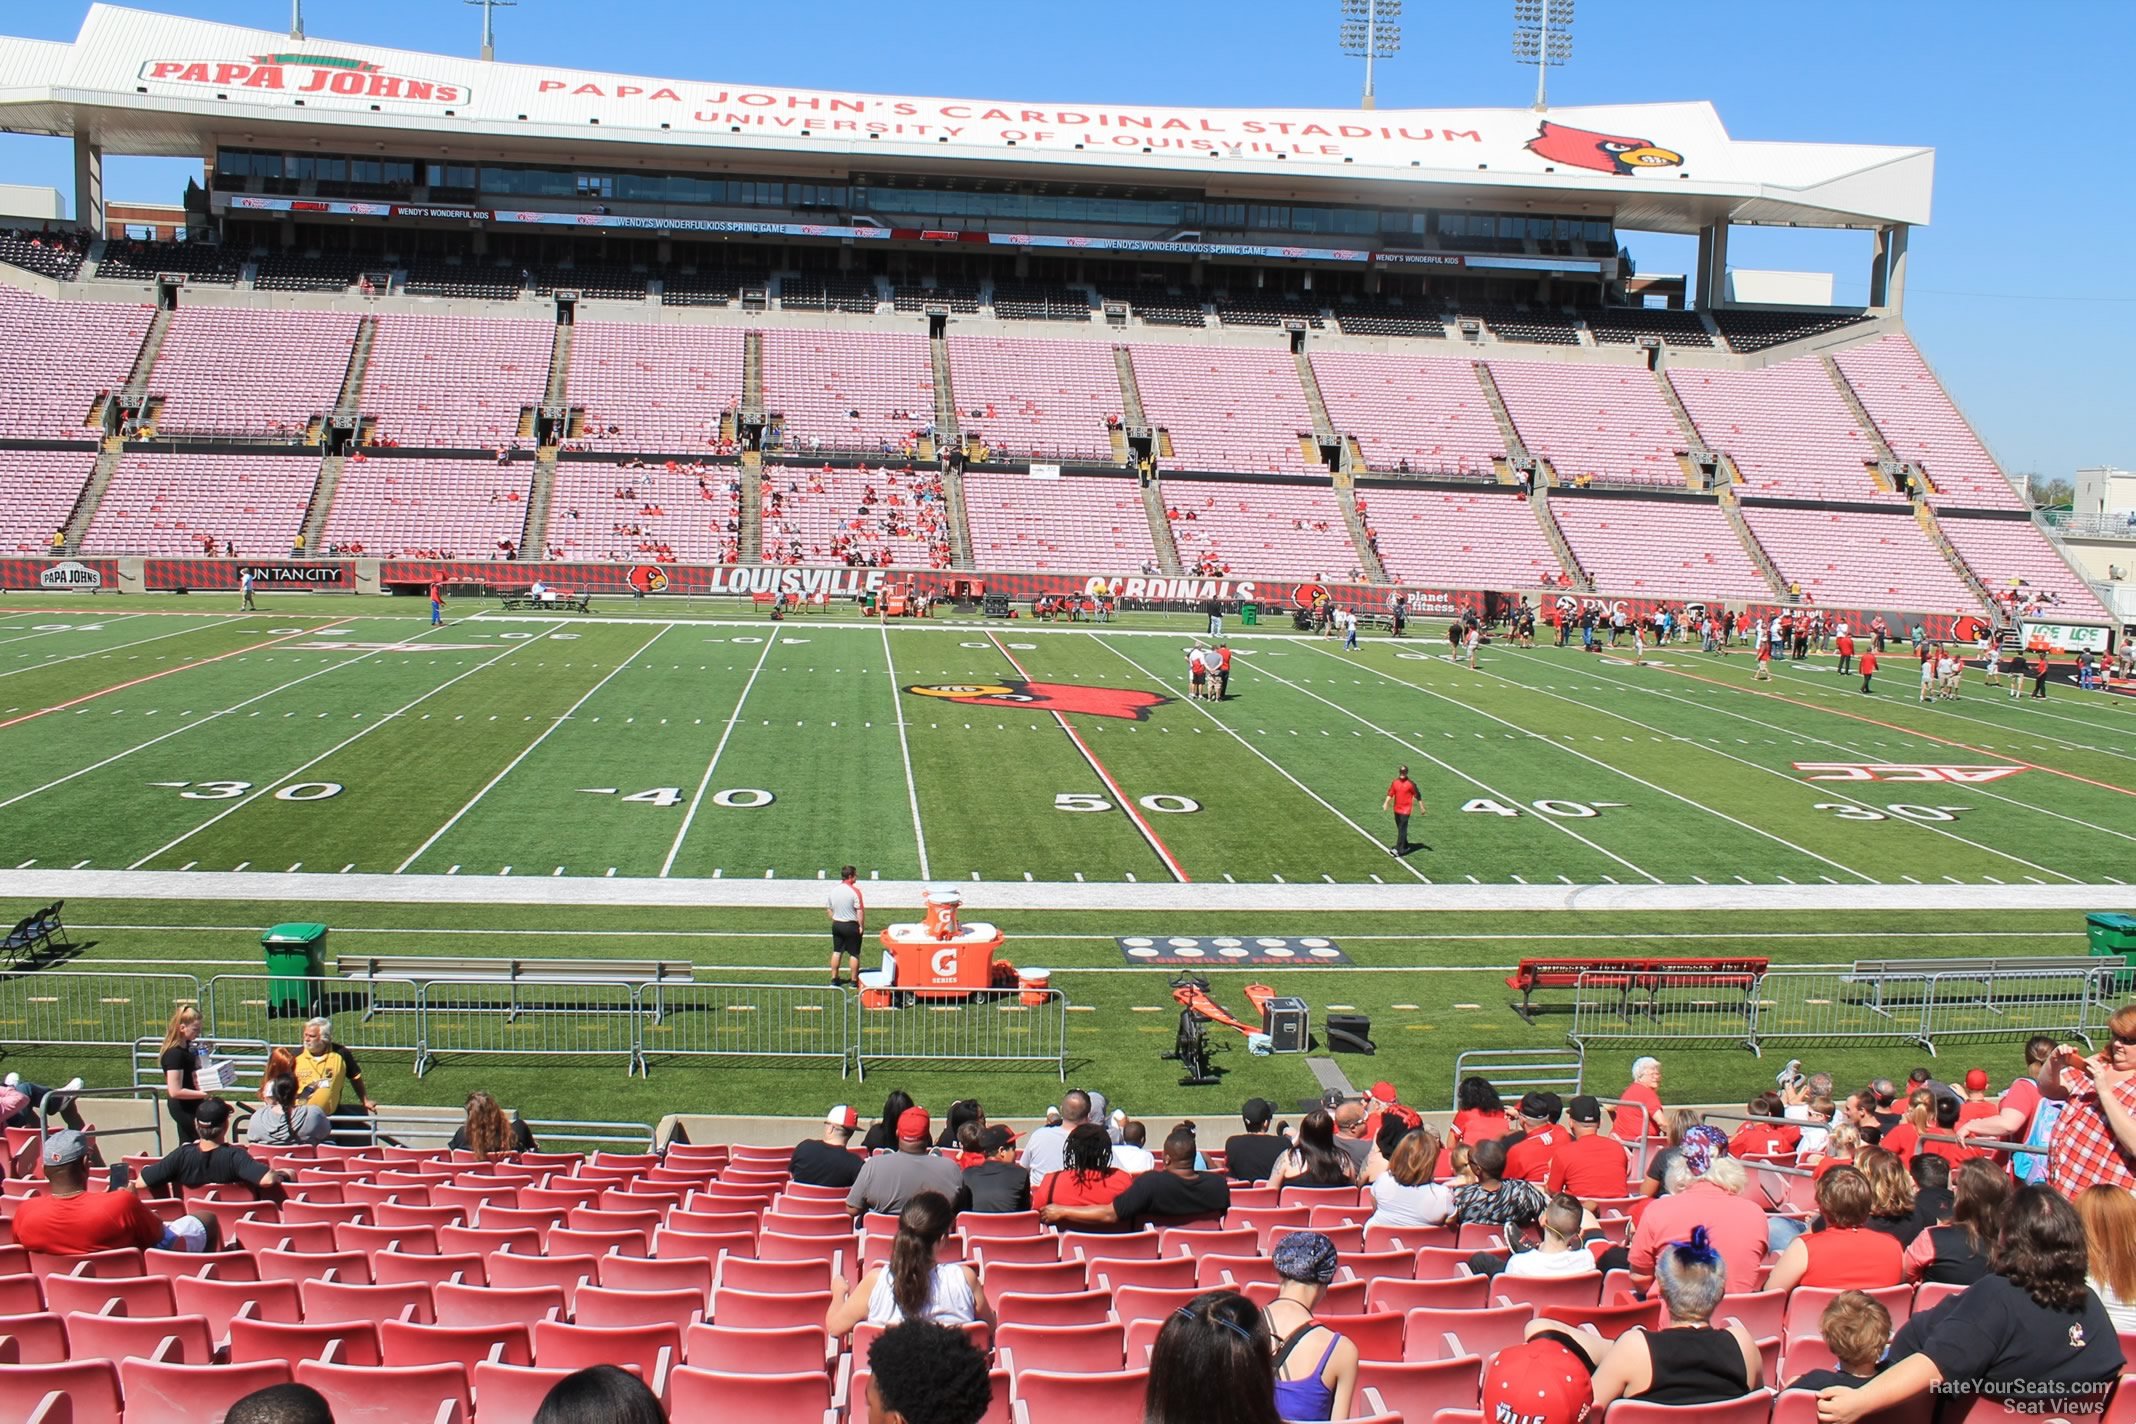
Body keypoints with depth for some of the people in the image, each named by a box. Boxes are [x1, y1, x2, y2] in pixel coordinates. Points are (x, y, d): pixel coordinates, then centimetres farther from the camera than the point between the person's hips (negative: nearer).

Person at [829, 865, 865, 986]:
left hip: (836, 925, 6)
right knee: (854, 954, 4)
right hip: (851, 926, -6)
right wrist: (861, 926, -11)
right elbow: (860, 911, -19)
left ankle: (834, 978, 20)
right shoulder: (854, 891, -17)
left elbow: (830, 909, 11)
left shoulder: (834, 890, 2)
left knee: (837, 951, 15)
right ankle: (854, 980, 8)